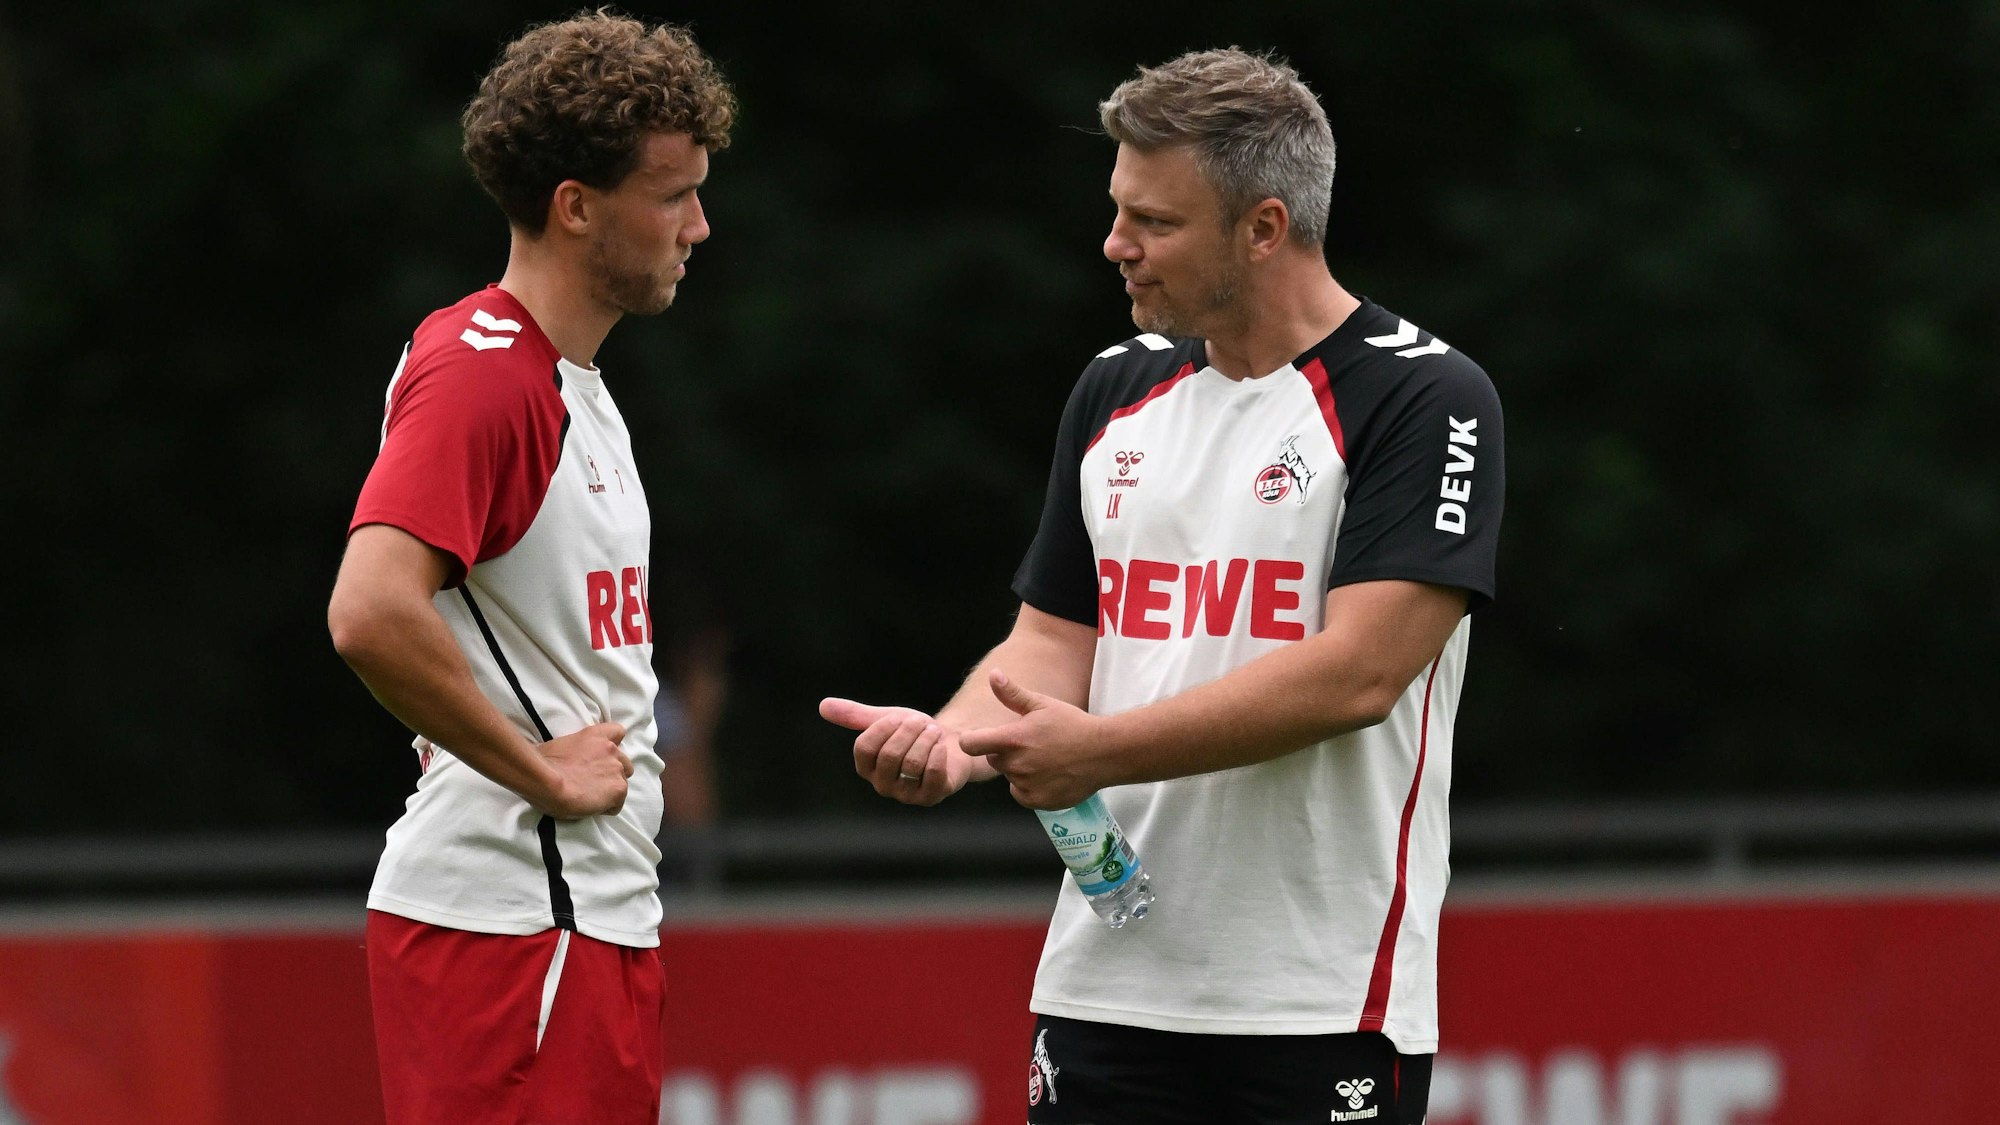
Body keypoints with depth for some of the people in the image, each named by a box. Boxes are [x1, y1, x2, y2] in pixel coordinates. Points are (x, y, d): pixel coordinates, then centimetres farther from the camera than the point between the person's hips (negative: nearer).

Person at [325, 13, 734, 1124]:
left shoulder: (575, 385, 19)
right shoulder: (476, 369, -14)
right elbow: (371, 614, -27)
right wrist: (541, 771, -19)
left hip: (594, 911, 10)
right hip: (505, 917, -10)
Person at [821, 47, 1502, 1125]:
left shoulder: (1425, 399, -8)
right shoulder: (1117, 394, 14)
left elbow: (1357, 672, -17)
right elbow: (1057, 639, 16)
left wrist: (1102, 749, -17)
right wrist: (954, 737, -6)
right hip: (1105, 986, 5)